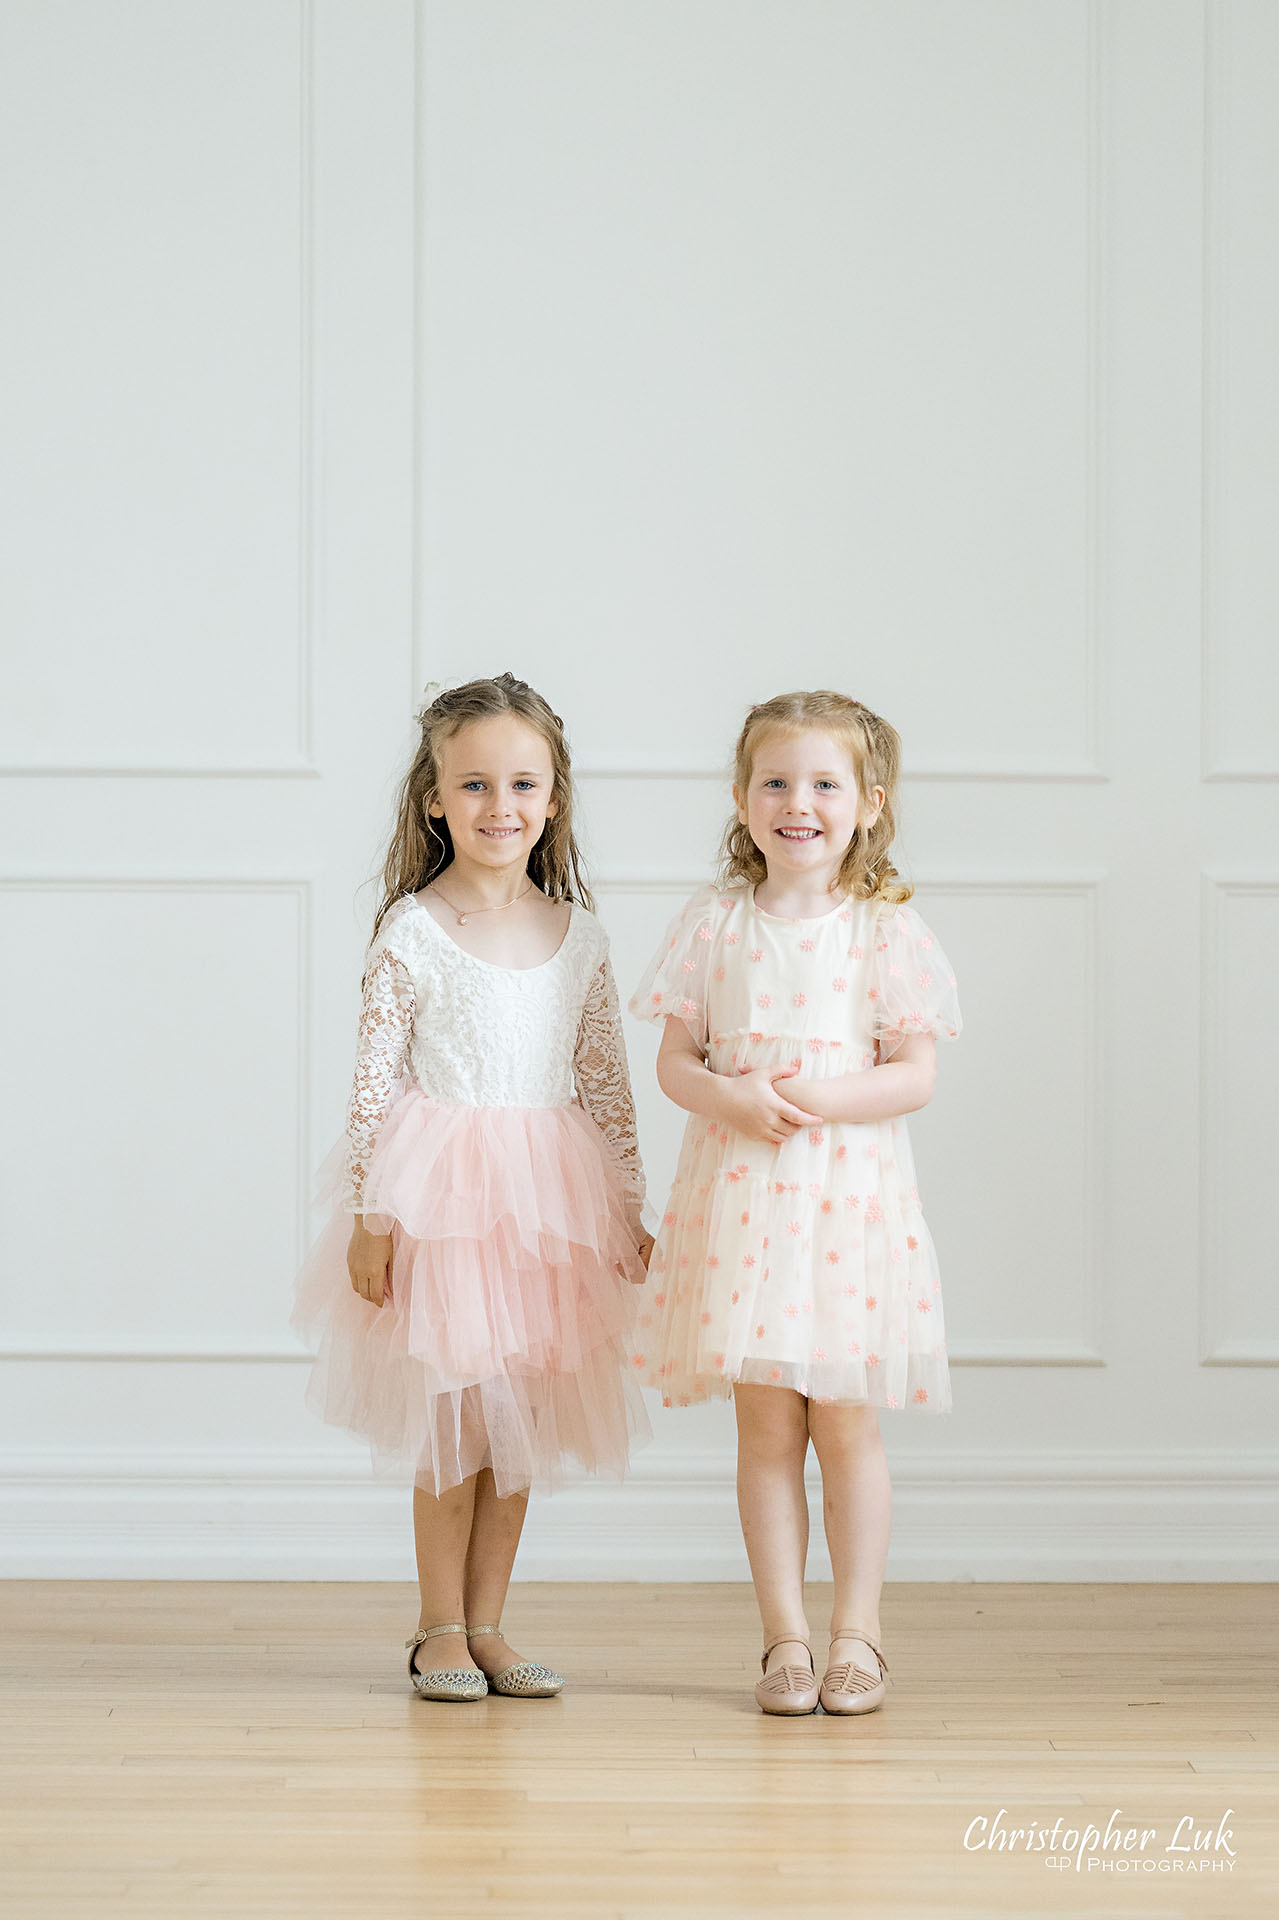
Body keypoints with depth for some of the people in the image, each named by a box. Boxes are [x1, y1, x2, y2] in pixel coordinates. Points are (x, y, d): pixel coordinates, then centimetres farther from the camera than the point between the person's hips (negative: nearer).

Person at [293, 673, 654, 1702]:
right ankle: (441, 1631, 14)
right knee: (454, 1415, 1)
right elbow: (375, 1083, -5)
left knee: (520, 1421, 9)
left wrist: (629, 1212, 9)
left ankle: (486, 1625, 20)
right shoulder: (411, 934, -5)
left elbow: (608, 1085, 10)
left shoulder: (580, 935, 6)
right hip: (439, 1197, -4)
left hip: (550, 1202, 4)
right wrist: (369, 1214, -9)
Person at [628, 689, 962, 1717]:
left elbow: (916, 1076, -4)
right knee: (767, 1426, 5)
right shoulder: (715, 922, 4)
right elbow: (674, 1062, 4)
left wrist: (816, 1098, -17)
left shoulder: (888, 929, -1)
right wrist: (734, 1099, -15)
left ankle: (858, 1632, 14)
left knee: (845, 1423, 3)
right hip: (739, 1196, 1)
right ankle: (786, 1637, 13)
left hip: (850, 1196, -1)